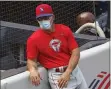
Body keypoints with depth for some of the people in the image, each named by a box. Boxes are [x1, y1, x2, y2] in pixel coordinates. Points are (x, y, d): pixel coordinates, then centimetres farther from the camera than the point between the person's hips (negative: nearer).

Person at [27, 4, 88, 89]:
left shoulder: (65, 30, 2)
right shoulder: (34, 39, -5)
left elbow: (76, 52, -3)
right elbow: (31, 60, -3)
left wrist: (67, 73, -15)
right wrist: (33, 70, -28)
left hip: (74, 70, 4)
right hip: (56, 75, -4)